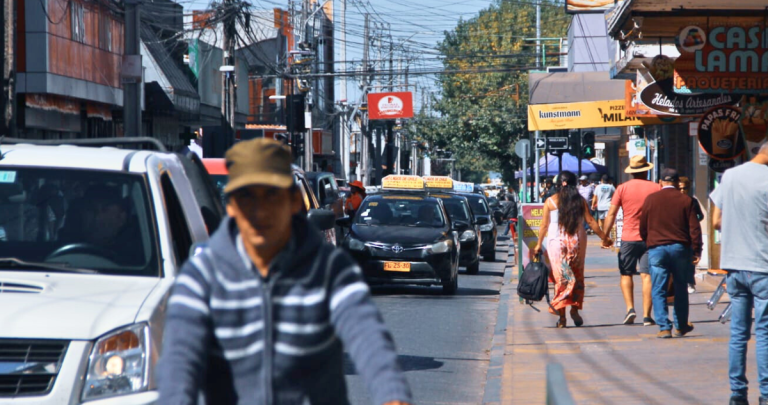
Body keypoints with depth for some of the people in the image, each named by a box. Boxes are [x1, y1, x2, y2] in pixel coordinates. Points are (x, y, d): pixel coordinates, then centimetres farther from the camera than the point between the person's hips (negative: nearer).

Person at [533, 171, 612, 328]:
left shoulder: (550, 201, -1)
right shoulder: (580, 200, 0)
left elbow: (545, 225, 1)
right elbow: (590, 221, 1)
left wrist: (539, 244, 11)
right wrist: (604, 237, 10)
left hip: (556, 242, -1)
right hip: (577, 241, 1)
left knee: (562, 278, 1)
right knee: (577, 277, 12)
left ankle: (562, 318, -4)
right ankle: (575, 309, 5)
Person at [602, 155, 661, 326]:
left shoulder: (622, 188, 0)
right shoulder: (656, 188, 1)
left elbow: (611, 214, -1)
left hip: (628, 237, 0)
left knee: (626, 274, 13)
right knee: (647, 276, 0)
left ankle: (630, 308, -2)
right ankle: (646, 315, -4)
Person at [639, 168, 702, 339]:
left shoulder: (650, 199, 2)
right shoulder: (686, 200, 0)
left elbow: (643, 227, 7)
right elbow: (694, 228, -2)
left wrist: (648, 243, 22)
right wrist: (696, 251, 3)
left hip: (656, 248, -1)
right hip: (680, 248, 1)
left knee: (659, 290, 1)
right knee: (680, 288, 14)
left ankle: (664, 327, -8)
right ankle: (681, 326, 22)